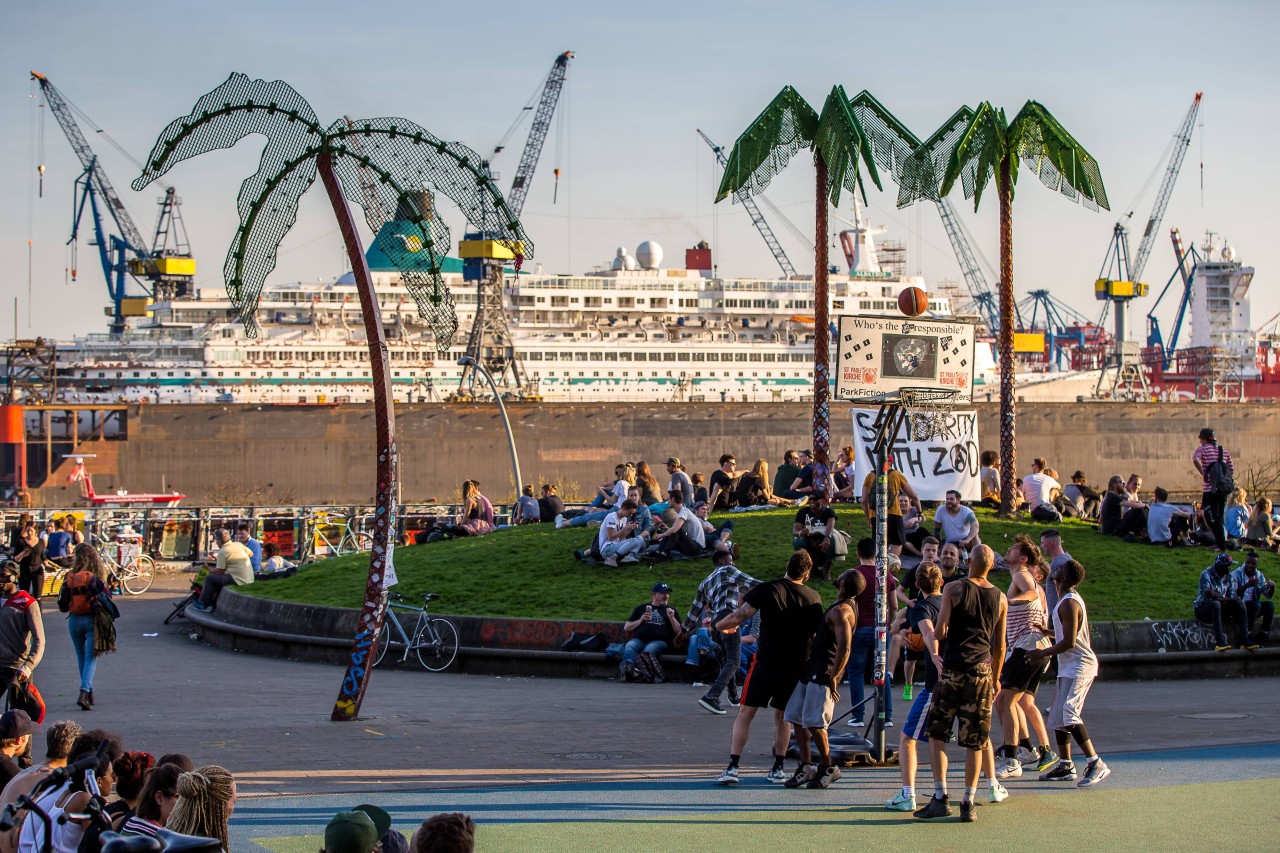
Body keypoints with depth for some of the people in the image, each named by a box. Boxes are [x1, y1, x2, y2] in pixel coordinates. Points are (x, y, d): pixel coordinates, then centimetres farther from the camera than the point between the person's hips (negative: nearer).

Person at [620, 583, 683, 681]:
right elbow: (626, 628, 24)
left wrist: (672, 618, 3)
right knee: (629, 647, -34)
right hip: (639, 639, 2)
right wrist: (641, 620, 8)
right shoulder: (641, 608, 29)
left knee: (649, 649, -38)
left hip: (659, 641, -2)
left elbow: (679, 632, 17)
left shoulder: (670, 610, 28)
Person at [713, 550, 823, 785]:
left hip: (766, 661, -3)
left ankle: (733, 767, -8)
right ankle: (777, 768, 18)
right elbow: (817, 634, 10)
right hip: (795, 666, 3)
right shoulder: (814, 598, 1)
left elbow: (739, 616, -8)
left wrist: (721, 625, 11)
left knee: (745, 713, 0)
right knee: (781, 716, 18)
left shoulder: (767, 590, -8)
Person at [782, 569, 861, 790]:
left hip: (823, 674, -10)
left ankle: (827, 767, 5)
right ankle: (806, 766, 15)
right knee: (796, 717, 10)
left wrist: (833, 677, -23)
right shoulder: (846, 607, 16)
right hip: (812, 670, 10)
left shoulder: (841, 611, -17)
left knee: (813, 722, -8)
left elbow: (844, 648, -26)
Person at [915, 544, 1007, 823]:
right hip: (982, 671, 3)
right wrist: (995, 680, 23)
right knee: (975, 742, 7)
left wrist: (938, 653, 14)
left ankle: (940, 797, -2)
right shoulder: (1000, 598, 7)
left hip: (953, 669, -3)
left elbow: (939, 631, -9)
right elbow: (999, 646, 12)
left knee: (937, 735, 6)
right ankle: (968, 803, 5)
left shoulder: (953, 590, -4)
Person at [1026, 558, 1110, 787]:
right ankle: (1065, 766, 20)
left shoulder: (1069, 603, -17)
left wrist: (1043, 653, -12)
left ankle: (1096, 764, -24)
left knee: (1069, 714, -21)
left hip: (1078, 665, -11)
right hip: (1069, 667, 11)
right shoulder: (1071, 599, 15)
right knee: (1058, 716, 13)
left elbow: (1069, 642, -21)